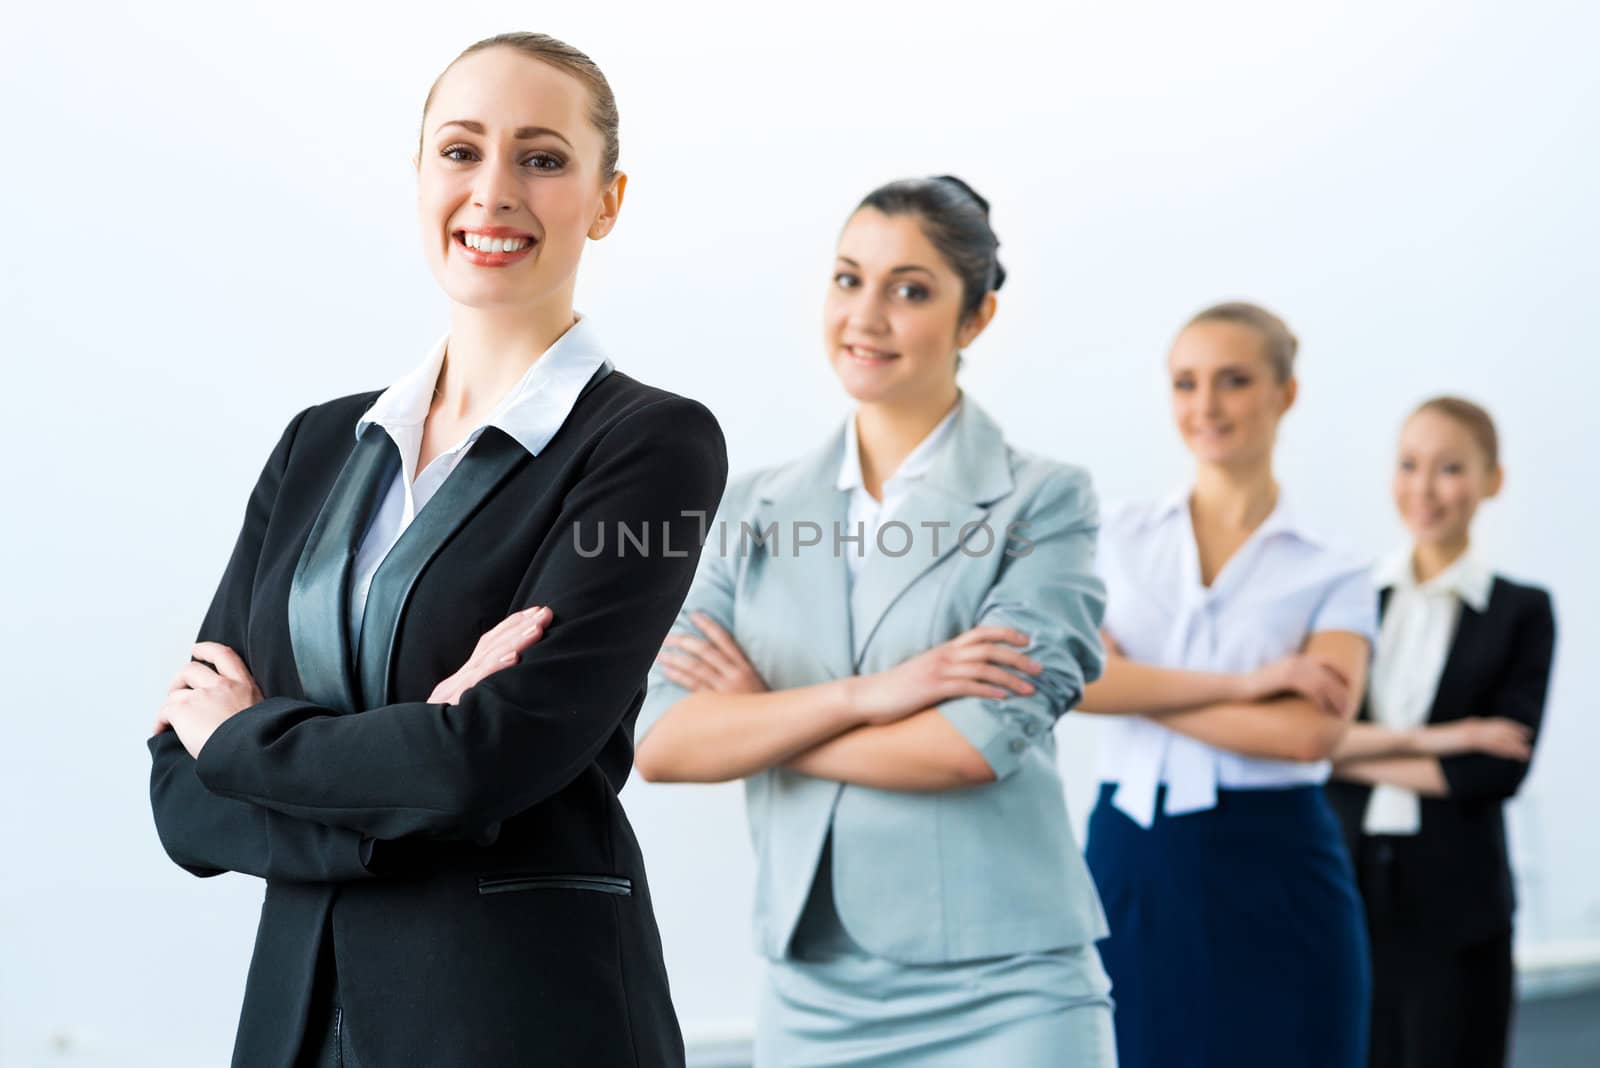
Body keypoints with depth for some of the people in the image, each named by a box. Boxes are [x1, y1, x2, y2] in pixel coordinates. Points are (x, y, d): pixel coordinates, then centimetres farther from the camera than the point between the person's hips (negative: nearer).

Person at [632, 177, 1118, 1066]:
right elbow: (662, 742, -4)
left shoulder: (1043, 503, -3)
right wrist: (863, 695, -16)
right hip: (811, 995, 3)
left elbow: (979, 742, -16)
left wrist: (756, 725, -5)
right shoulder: (758, 510, 8)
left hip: (1002, 996, -3)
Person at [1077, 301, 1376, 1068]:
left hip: (1271, 877, -1)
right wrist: (1240, 684, -14)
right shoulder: (1121, 536, 9)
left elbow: (1310, 731, -14)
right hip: (1131, 865, 2)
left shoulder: (1334, 576, 3)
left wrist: (1132, 687, -10)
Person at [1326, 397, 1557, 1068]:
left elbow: (1499, 768, -9)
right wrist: (1423, 741, -16)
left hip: (1455, 905, -2)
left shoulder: (1521, 613, 1)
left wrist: (1358, 754, -8)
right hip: (1344, 892, 2)